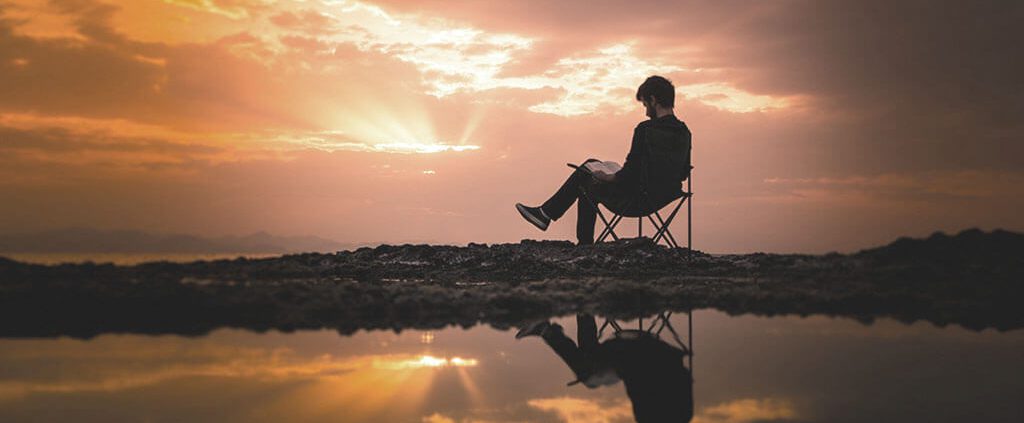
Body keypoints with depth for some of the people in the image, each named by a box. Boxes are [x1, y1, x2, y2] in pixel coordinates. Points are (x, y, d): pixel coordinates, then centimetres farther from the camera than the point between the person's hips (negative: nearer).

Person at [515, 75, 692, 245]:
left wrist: (607, 177, -3)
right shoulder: (684, 132, 1)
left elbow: (630, 173, -23)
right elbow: (684, 173, 12)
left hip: (637, 202, -8)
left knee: (587, 185, 20)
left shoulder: (645, 130, -22)